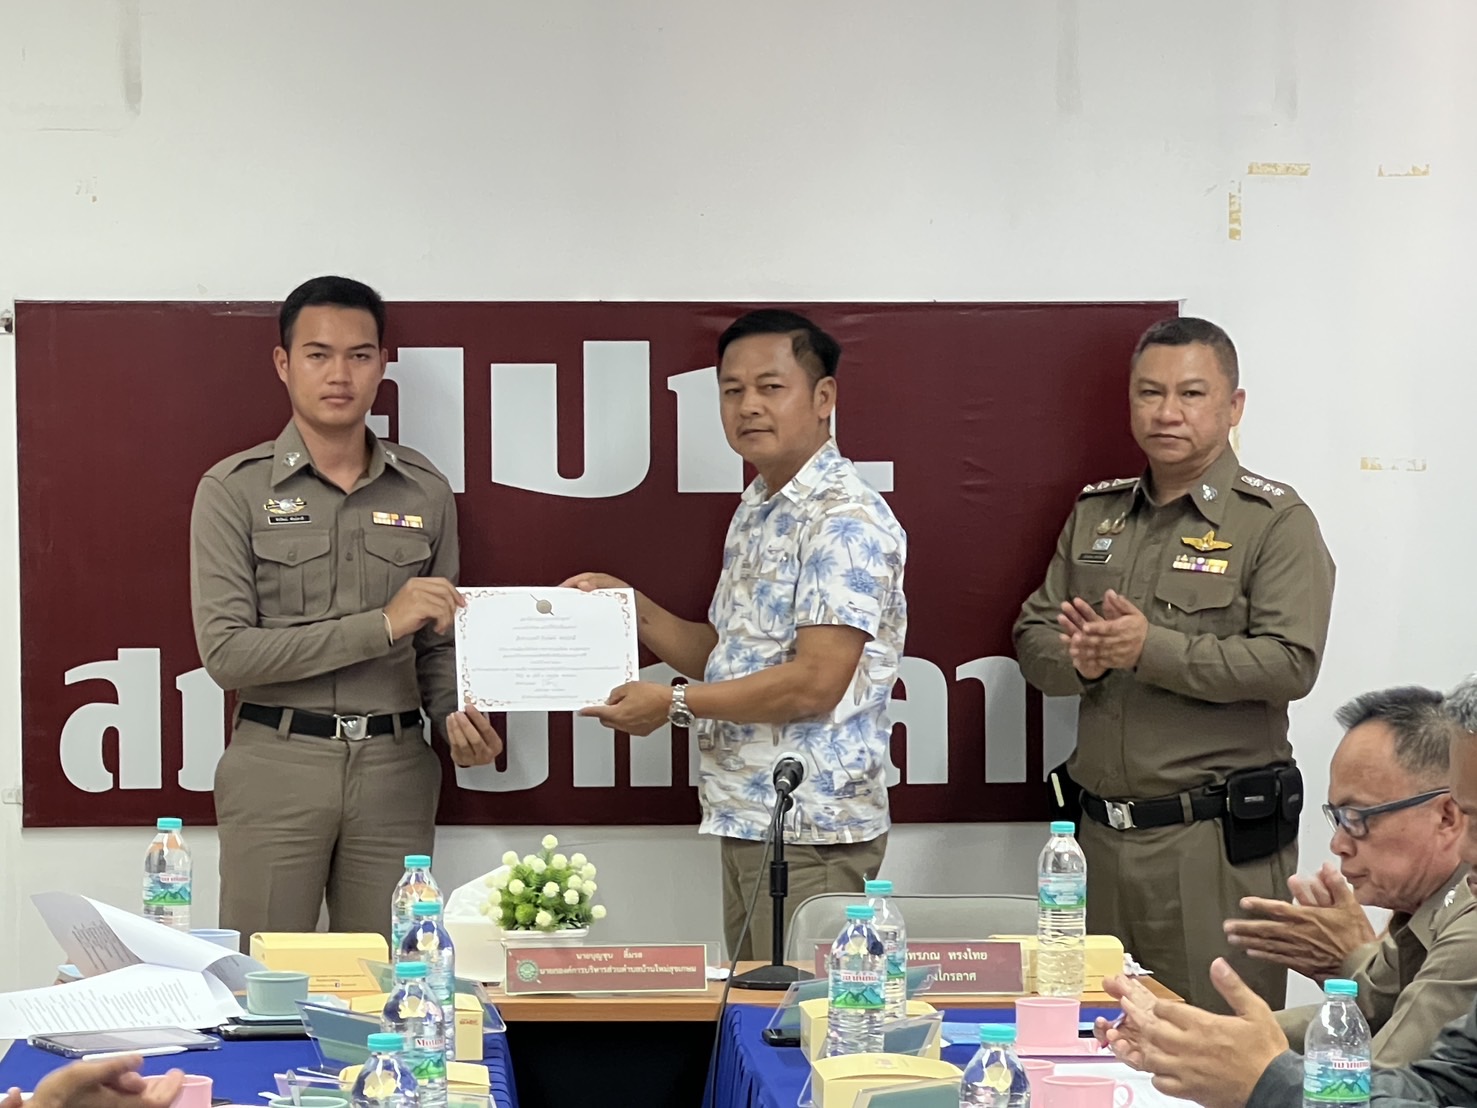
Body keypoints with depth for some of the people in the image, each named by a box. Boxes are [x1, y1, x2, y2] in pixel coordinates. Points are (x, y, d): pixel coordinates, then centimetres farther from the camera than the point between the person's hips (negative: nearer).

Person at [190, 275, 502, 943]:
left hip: (395, 765, 3)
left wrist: (454, 716, -6)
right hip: (277, 763, -2)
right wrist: (381, 624, -14)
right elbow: (225, 652, -10)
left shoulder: (424, 492, 9)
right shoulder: (235, 489, -1)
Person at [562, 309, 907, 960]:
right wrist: (635, 611, 10)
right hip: (745, 821, 9)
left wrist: (676, 705, -14)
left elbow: (816, 682, -21)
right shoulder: (756, 511, 17)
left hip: (811, 832, -9)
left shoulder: (846, 520, -14)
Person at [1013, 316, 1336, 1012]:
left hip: (1219, 841, -5)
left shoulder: (1276, 522, -4)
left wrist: (1150, 649, -21)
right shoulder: (1094, 515, 15)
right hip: (1102, 832, 5)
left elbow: (1290, 662, -15)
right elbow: (1033, 640, 13)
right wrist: (1080, 661, -10)